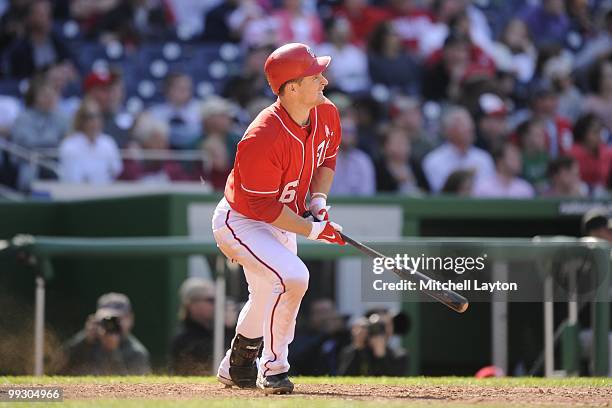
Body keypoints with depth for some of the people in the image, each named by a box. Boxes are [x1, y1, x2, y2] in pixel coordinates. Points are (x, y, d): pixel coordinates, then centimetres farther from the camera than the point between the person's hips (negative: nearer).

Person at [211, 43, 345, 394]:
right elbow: (263, 207, -29)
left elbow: (327, 159, 11)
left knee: (268, 297, 20)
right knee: (293, 276, -27)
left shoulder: (327, 115, -10)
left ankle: (237, 367, 44)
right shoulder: (263, 139, -35)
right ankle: (273, 369, -11)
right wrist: (313, 230, -24)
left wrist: (319, 199, -7)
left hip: (281, 222, 9)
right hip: (240, 223, -9)